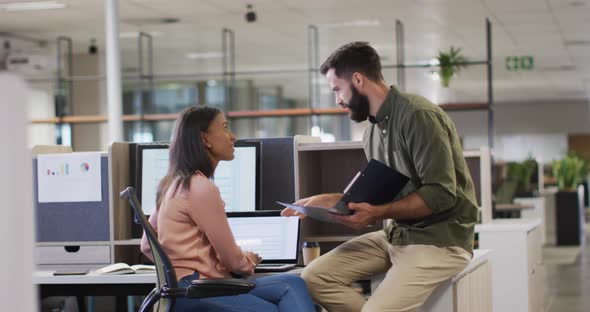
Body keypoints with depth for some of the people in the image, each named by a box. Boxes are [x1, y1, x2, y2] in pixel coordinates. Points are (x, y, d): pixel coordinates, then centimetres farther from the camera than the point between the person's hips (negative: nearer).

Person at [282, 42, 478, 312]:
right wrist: (324, 201, 11)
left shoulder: (418, 116, -16)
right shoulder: (373, 130, 12)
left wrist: (377, 214, -26)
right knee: (315, 277, -7)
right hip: (395, 234, 9)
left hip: (438, 239, -9)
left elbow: (441, 194, -22)